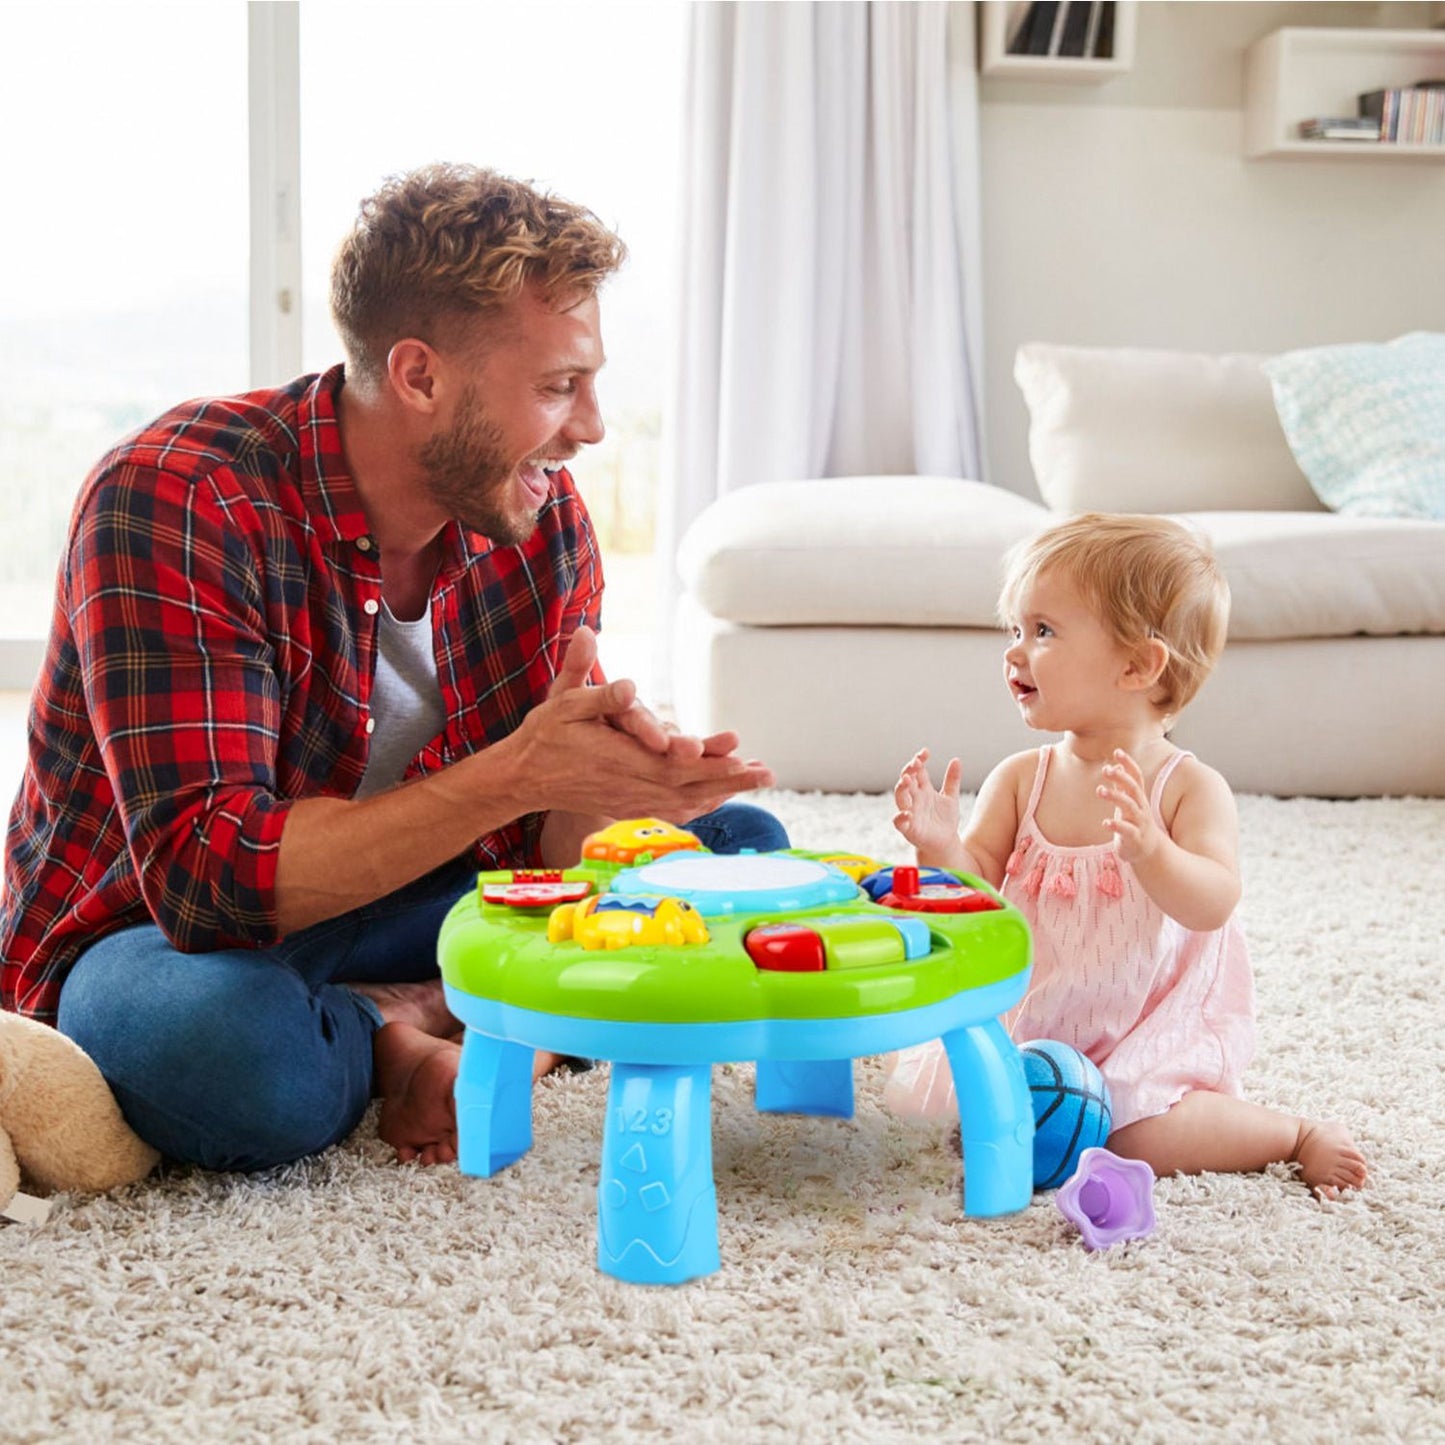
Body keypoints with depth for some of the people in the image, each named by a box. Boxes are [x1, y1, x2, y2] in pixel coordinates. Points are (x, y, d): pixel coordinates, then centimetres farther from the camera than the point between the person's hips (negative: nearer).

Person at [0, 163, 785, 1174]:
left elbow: (543, 845, -5)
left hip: (390, 915, 6)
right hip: (152, 934, -5)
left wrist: (628, 790, -29)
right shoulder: (174, 499, -25)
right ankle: (398, 1040, -8)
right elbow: (208, 877, -33)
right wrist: (511, 777, -39)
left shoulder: (544, 522, -7)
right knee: (236, 1047, -41)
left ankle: (404, 1014, -15)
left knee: (742, 848, -4)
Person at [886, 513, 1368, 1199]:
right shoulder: (1021, 779, -2)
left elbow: (1212, 906, -25)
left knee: (1135, 1137, -26)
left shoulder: (1191, 788, -13)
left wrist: (1149, 849, -43)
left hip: (1156, 1023, -4)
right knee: (921, 1091, -7)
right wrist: (944, 848, -25)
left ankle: (1298, 1133, 0)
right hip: (1030, 1017, 4)